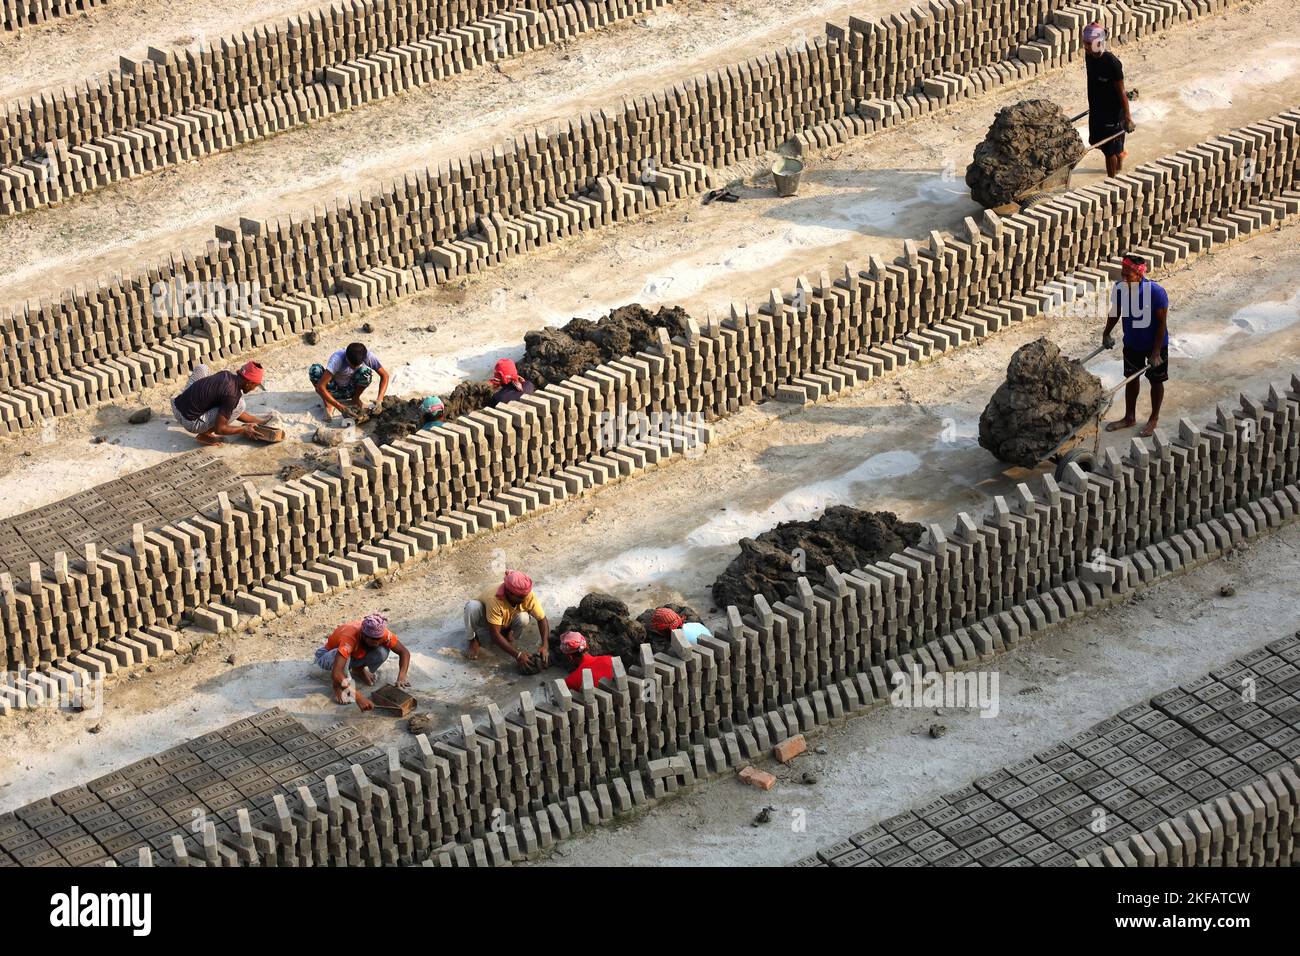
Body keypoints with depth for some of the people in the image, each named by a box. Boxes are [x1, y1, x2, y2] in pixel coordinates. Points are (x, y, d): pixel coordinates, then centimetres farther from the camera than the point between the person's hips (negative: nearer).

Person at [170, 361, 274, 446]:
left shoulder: (227, 374, 5)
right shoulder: (233, 395, -19)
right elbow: (219, 429, -16)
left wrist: (255, 420, 25)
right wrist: (244, 430, -2)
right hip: (190, 423, -8)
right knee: (240, 405, -14)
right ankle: (204, 435, -2)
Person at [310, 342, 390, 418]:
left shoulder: (368, 356, -26)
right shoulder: (337, 359, -35)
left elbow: (384, 375, -15)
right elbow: (321, 386, -40)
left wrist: (379, 400, -30)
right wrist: (341, 408, -45)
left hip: (350, 391, 2)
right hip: (333, 390, -2)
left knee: (366, 372, -30)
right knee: (315, 369, -32)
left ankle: (355, 399, -2)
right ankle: (328, 404, -12)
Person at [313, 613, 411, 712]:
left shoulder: (380, 633, -28)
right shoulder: (350, 637, -42)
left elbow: (404, 652, -15)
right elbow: (335, 674, -52)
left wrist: (401, 678, -32)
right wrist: (358, 696, -59)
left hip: (354, 655, 6)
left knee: (382, 652, -24)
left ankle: (358, 671, 7)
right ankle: (337, 686, -13)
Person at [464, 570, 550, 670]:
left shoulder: (528, 596, -30)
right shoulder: (495, 599, -41)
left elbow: (542, 619, -21)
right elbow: (495, 635, -39)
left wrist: (545, 646, -36)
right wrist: (517, 654, -46)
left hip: (506, 624, 3)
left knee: (523, 618, -32)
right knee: (472, 606, -37)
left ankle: (509, 635, 3)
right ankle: (474, 641, -9)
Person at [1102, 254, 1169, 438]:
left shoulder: (1156, 292, -30)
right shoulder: (1120, 288, -17)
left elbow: (1162, 323, -23)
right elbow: (1116, 312, 5)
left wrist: (1156, 352, -23)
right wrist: (1106, 333, 9)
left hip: (1155, 344, -5)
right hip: (1132, 343, 5)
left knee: (1156, 381, 13)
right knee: (1131, 378, 18)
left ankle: (1154, 419, 31)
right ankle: (1130, 417, 36)